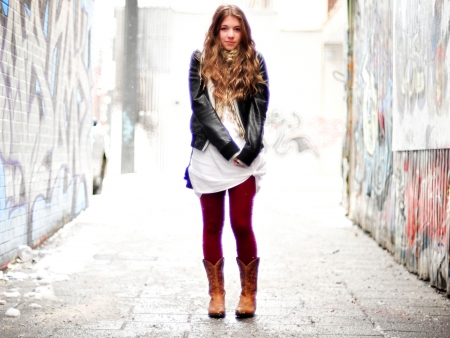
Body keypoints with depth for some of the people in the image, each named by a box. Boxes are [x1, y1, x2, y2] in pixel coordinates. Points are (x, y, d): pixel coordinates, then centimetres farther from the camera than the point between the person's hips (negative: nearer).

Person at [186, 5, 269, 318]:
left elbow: (259, 110, 1)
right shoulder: (201, 61, 5)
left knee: (242, 225, -3)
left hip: (245, 158, 0)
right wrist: (229, 148, -11)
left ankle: (249, 293, 10)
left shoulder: (254, 62, 7)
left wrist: (248, 152, -11)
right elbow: (201, 108, -3)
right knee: (213, 226, 6)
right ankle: (216, 293, 14)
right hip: (209, 156, 1)